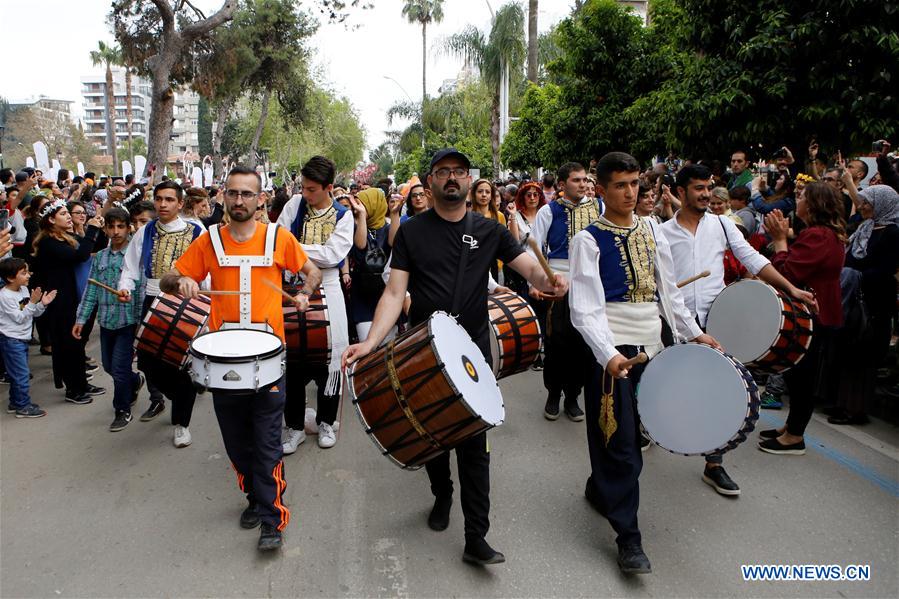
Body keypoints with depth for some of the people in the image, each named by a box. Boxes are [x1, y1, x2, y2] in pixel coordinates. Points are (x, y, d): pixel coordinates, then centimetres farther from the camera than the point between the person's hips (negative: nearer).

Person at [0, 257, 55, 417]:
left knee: (18, 374, 17)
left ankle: (15, 403, 28)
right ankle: (23, 407, 3)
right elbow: (19, 317, -19)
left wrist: (42, 304, -7)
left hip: (22, 338, 9)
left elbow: (33, 313, 10)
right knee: (21, 374, -5)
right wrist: (32, 302, -24)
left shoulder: (24, 290, 5)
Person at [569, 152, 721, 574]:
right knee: (621, 436, -4)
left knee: (638, 430, 14)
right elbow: (585, 307, -15)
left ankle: (599, 488, 38)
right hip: (612, 346, -6)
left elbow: (668, 290, 18)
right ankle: (628, 536, 4)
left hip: (651, 341, 6)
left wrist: (694, 333, 15)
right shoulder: (588, 239, -7)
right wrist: (609, 354, -28)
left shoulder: (652, 231, 11)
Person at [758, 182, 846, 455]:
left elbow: (787, 274, -24)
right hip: (819, 313, 11)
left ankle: (794, 437, 9)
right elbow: (798, 264, 13)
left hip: (814, 317, -11)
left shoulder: (816, 236, -22)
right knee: (800, 374, 18)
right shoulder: (830, 234, 13)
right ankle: (792, 426, 29)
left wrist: (779, 239, -13)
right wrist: (782, 235, 5)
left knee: (803, 376, -1)